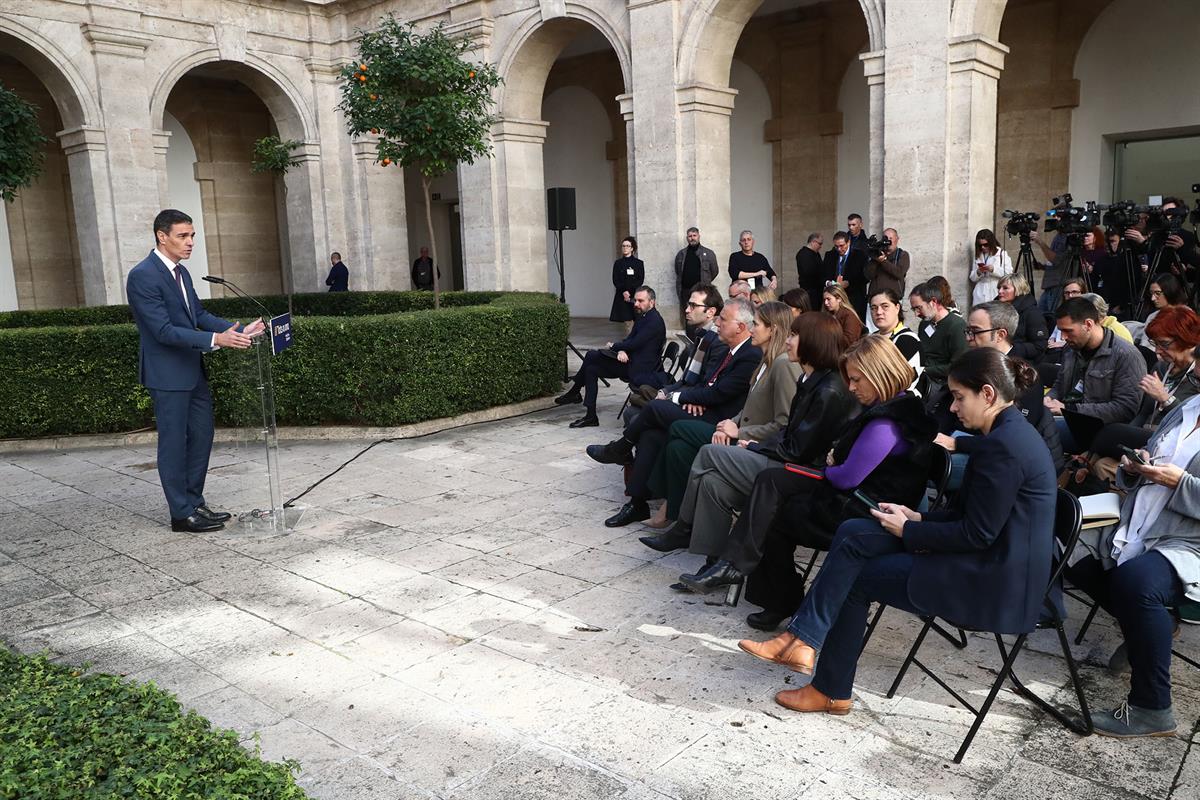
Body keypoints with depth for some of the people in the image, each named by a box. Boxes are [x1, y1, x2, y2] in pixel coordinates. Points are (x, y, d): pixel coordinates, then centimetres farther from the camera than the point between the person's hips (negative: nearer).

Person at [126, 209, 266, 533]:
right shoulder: (143, 276, -17)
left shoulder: (181, 272, 10)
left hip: (192, 371, 9)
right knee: (174, 443, 1)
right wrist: (215, 340, -29)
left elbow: (199, 314, 13)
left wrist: (239, 330, 1)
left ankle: (194, 502, 26)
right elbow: (163, 330, -23)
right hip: (167, 375, -9)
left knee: (201, 436, 14)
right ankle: (182, 513, 11)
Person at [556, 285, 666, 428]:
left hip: (639, 370, -10)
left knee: (591, 356, -12)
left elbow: (634, 343, -21)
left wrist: (614, 346, -4)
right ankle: (590, 416, 7)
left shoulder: (654, 321, -16)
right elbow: (629, 339, 11)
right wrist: (621, 350, -13)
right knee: (591, 368, 4)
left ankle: (574, 392, 4)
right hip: (630, 363, 10)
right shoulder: (642, 317, 15)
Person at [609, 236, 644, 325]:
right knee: (627, 321, -5)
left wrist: (629, 292, -12)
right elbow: (615, 281, 3)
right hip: (621, 296, 1)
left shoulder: (639, 263, 5)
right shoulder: (618, 263, 10)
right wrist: (624, 292, -12)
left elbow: (640, 281, -1)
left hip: (635, 295, -1)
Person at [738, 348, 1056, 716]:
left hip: (993, 582, -10)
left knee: (858, 576, -2)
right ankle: (801, 639, -6)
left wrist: (908, 530, -10)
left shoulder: (1002, 445, -21)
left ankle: (832, 691, 12)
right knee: (852, 534, -3)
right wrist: (918, 518, 6)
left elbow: (976, 534, -21)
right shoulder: (1010, 432, 11)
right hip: (991, 559, 10)